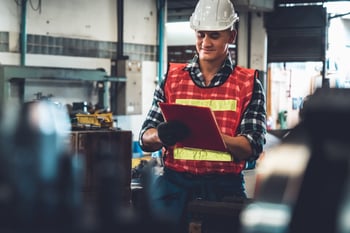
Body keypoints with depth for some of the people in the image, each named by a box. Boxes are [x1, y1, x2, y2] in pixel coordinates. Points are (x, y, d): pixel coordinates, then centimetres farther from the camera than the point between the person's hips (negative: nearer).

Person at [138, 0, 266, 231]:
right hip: (173, 185, 1)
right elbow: (145, 139, 6)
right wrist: (162, 135, -19)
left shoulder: (249, 84, 5)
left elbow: (252, 148, -5)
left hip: (225, 188, -1)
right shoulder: (172, 78, 11)